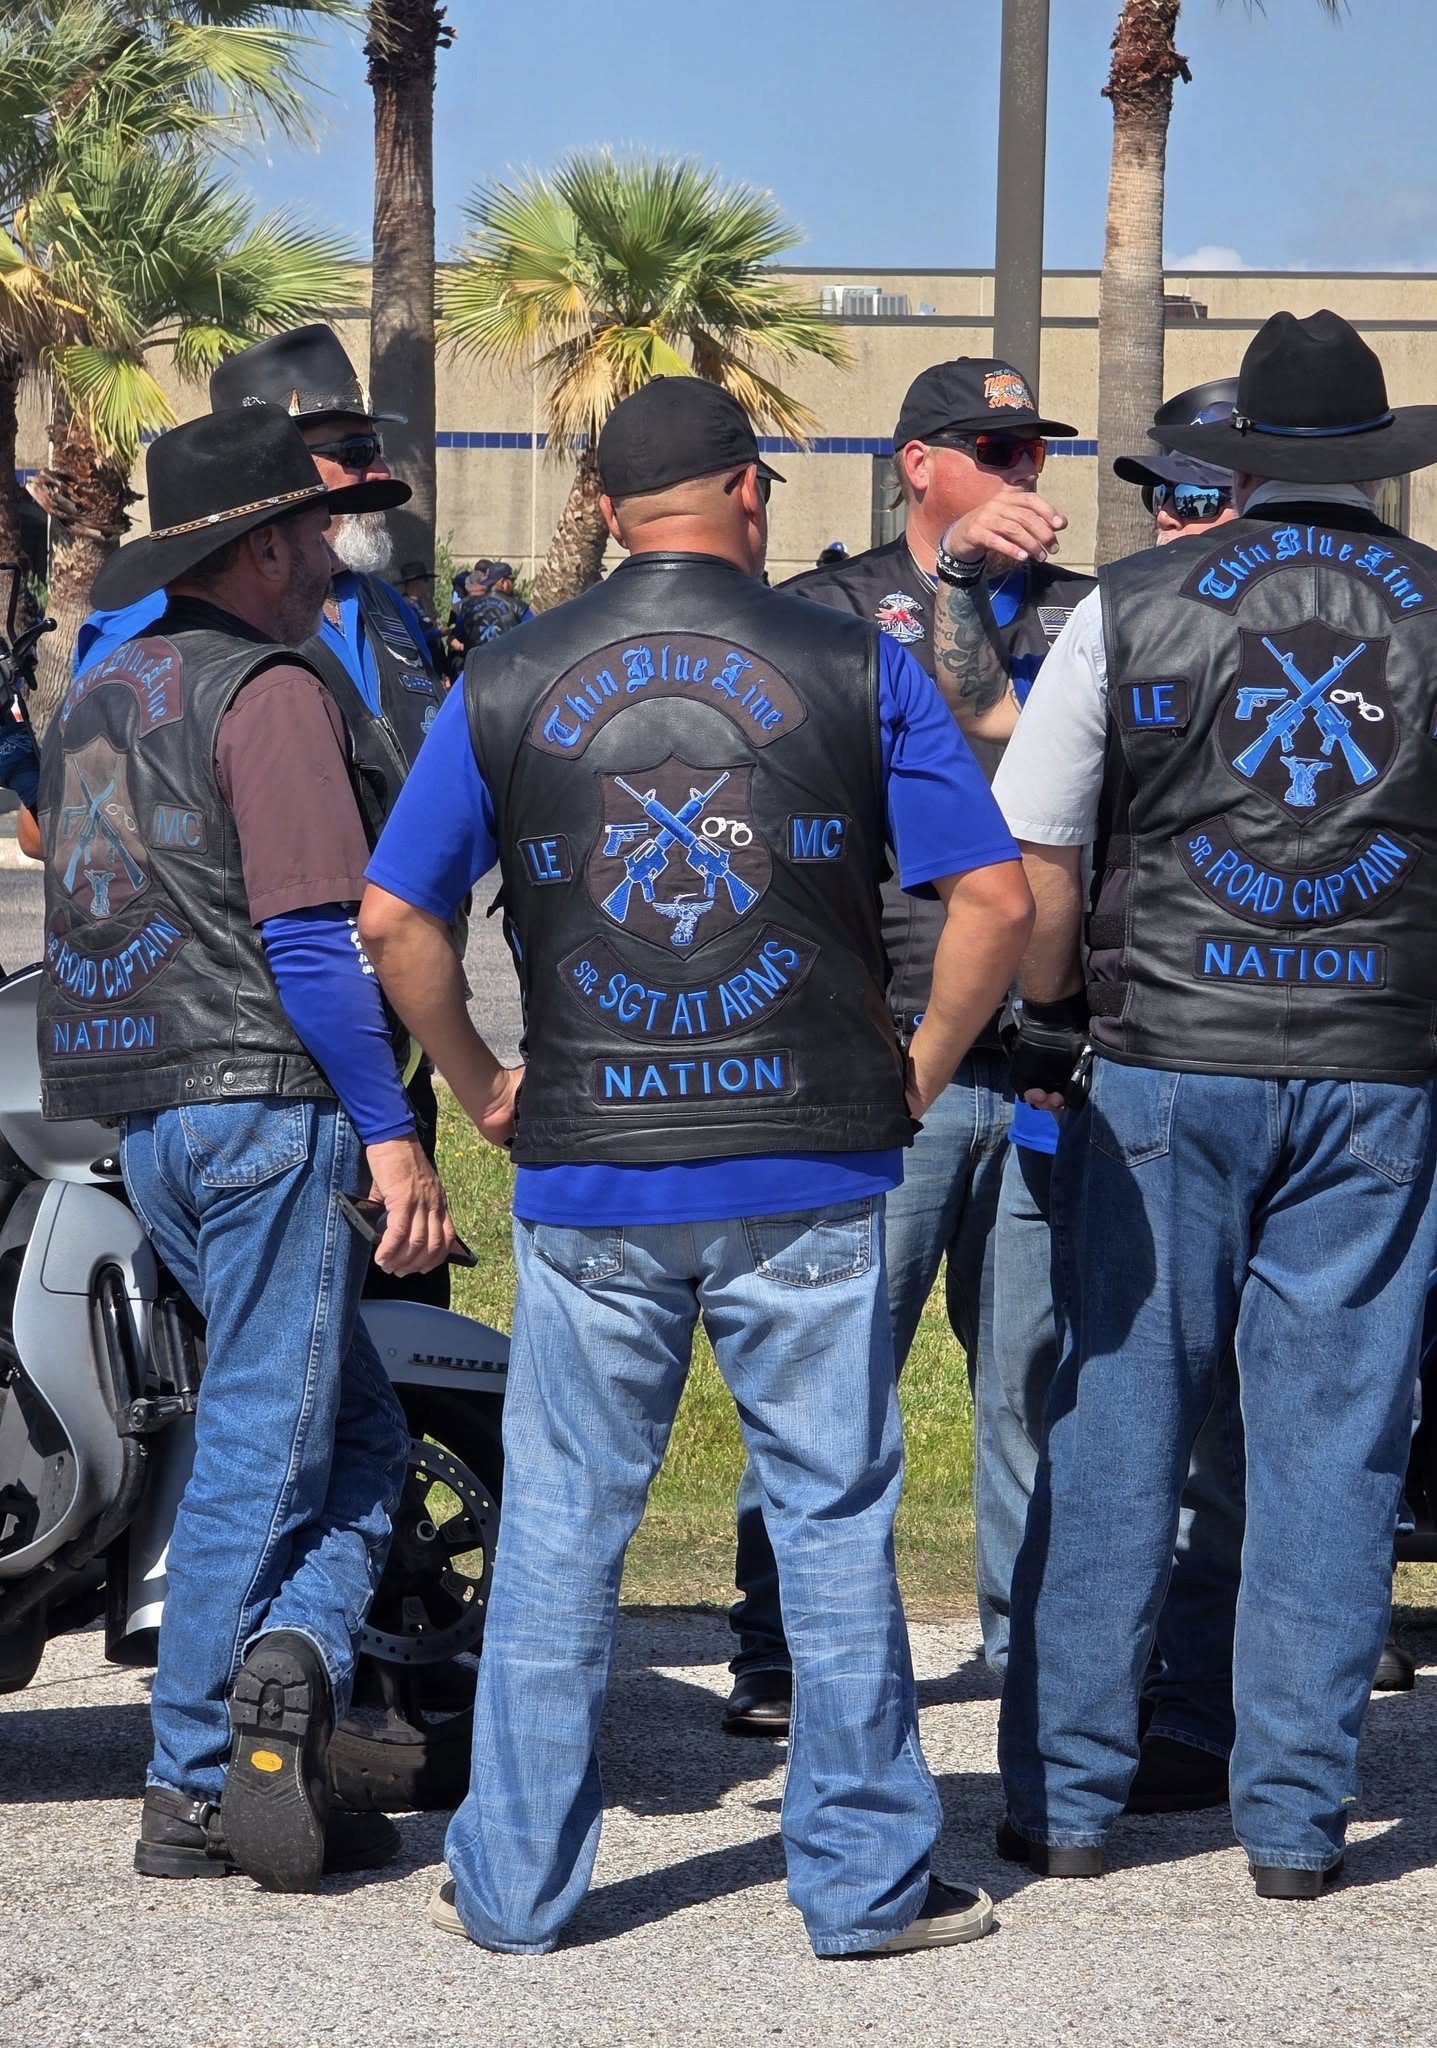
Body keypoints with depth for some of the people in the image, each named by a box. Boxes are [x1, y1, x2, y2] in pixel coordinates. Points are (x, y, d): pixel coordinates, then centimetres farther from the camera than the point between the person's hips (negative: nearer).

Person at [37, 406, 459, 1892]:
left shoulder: (99, 694, 18)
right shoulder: (268, 692, -10)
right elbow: (308, 935, -17)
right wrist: (391, 1136, -17)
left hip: (142, 1121, 9)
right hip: (264, 1102, -9)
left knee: (356, 1433, 12)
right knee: (261, 1448, -4)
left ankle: (286, 1663, -1)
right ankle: (197, 1793, -7)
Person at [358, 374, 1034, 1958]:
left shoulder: (510, 683, 4)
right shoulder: (854, 668, 1)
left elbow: (390, 919, 2)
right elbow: (995, 898, -3)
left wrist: (481, 1085, 12)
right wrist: (923, 1068, 8)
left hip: (588, 1175, 1)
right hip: (810, 1171, -1)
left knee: (559, 1528, 9)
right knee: (834, 1521, 7)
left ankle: (513, 1883, 14)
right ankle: (864, 1880, 12)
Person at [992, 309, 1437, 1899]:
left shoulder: (1131, 610, -1)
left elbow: (1029, 869, 1)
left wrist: (1051, 1025, 14)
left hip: (1164, 1066, 0)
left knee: (1115, 1432, 7)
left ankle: (1063, 1798, 12)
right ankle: (1296, 1815, 9)